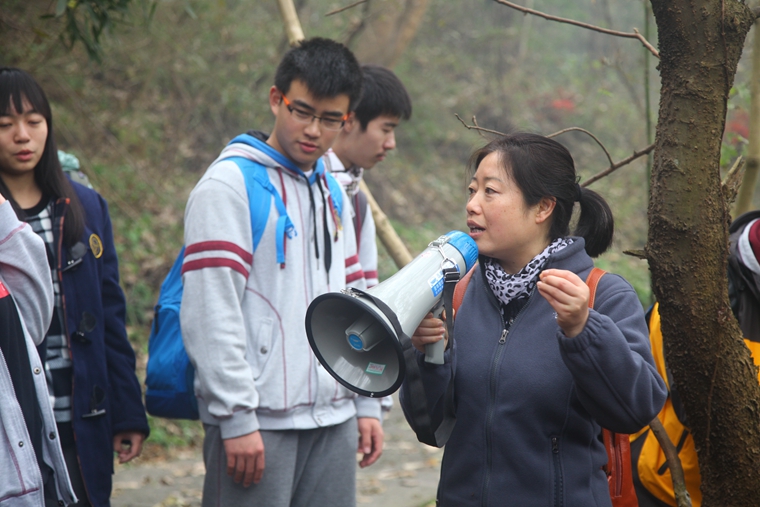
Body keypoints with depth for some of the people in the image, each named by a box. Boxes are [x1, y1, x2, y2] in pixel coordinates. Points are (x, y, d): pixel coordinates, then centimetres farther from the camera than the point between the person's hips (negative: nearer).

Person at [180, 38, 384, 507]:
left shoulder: (333, 192, 16)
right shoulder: (229, 186, -8)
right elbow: (210, 313, -14)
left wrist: (366, 402, 15)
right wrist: (236, 419, -18)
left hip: (333, 419, 7)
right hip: (258, 423, -7)